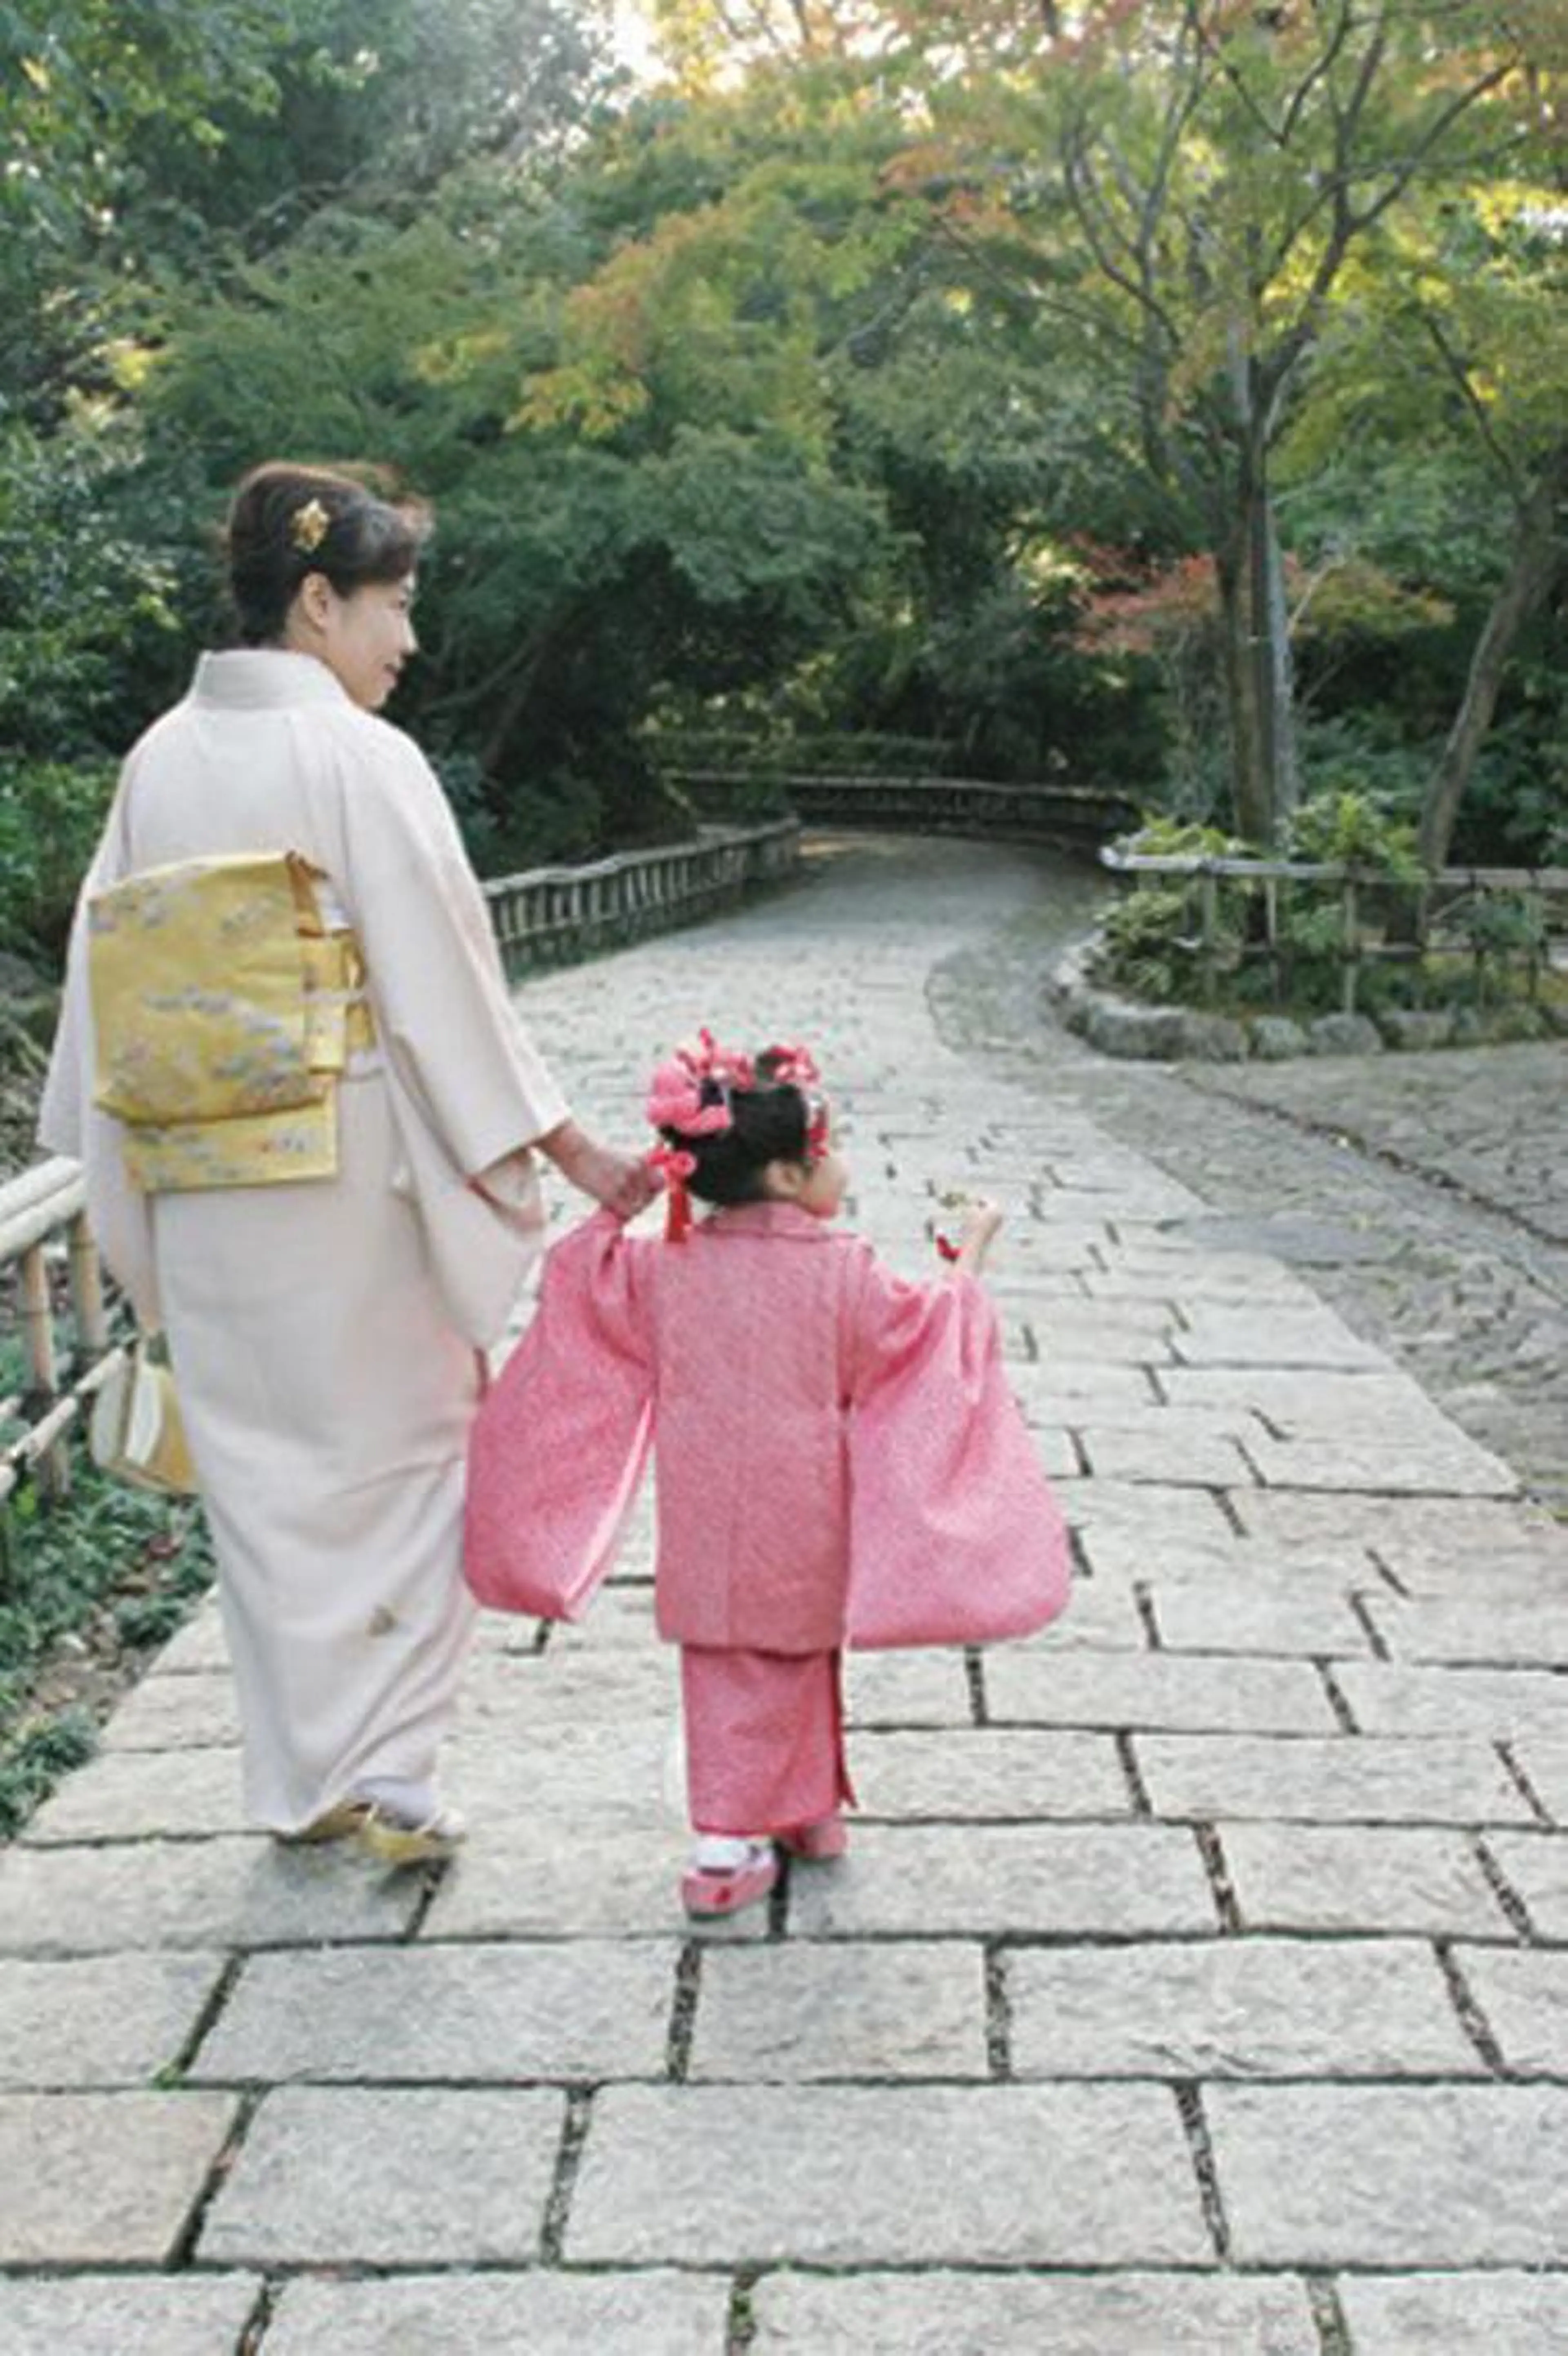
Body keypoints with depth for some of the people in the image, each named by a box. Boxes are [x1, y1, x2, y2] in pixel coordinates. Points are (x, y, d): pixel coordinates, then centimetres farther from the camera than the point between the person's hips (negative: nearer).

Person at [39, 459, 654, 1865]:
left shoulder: (160, 761, 7)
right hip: (354, 1169, -5)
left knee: (263, 1470, 14)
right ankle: (387, 1768, 9)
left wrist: (120, 1171, 17)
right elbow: (443, 976, -12)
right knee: (402, 1453, 10)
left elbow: (108, 973, 9)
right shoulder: (360, 759, -10)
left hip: (202, 1185, 5)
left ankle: (301, 1779, 23)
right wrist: (567, 1150, -6)